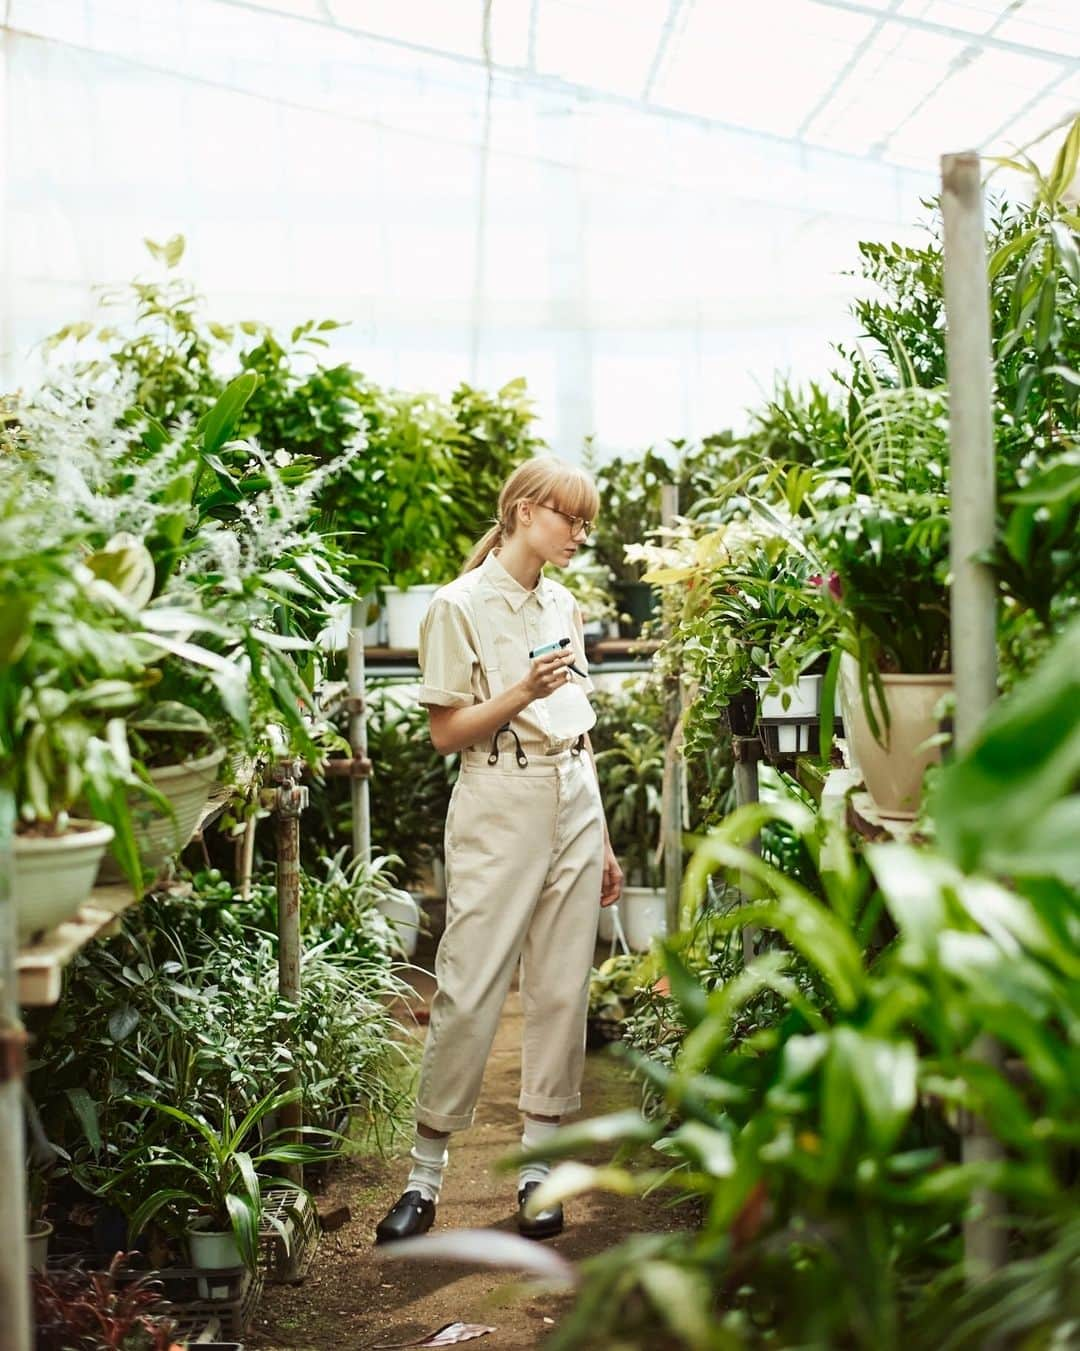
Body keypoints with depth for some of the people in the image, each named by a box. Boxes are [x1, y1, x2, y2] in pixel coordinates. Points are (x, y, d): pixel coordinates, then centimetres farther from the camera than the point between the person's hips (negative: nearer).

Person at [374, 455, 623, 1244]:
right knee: (470, 992, -6)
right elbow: (448, 733, -6)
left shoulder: (562, 604, 15)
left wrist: (602, 842, 17)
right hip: (500, 814, -6)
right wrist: (521, 695, -21)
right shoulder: (461, 606, -5)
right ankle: (426, 1175, 7)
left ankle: (538, 1166, 15)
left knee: (562, 990, 5)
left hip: (576, 807, 6)